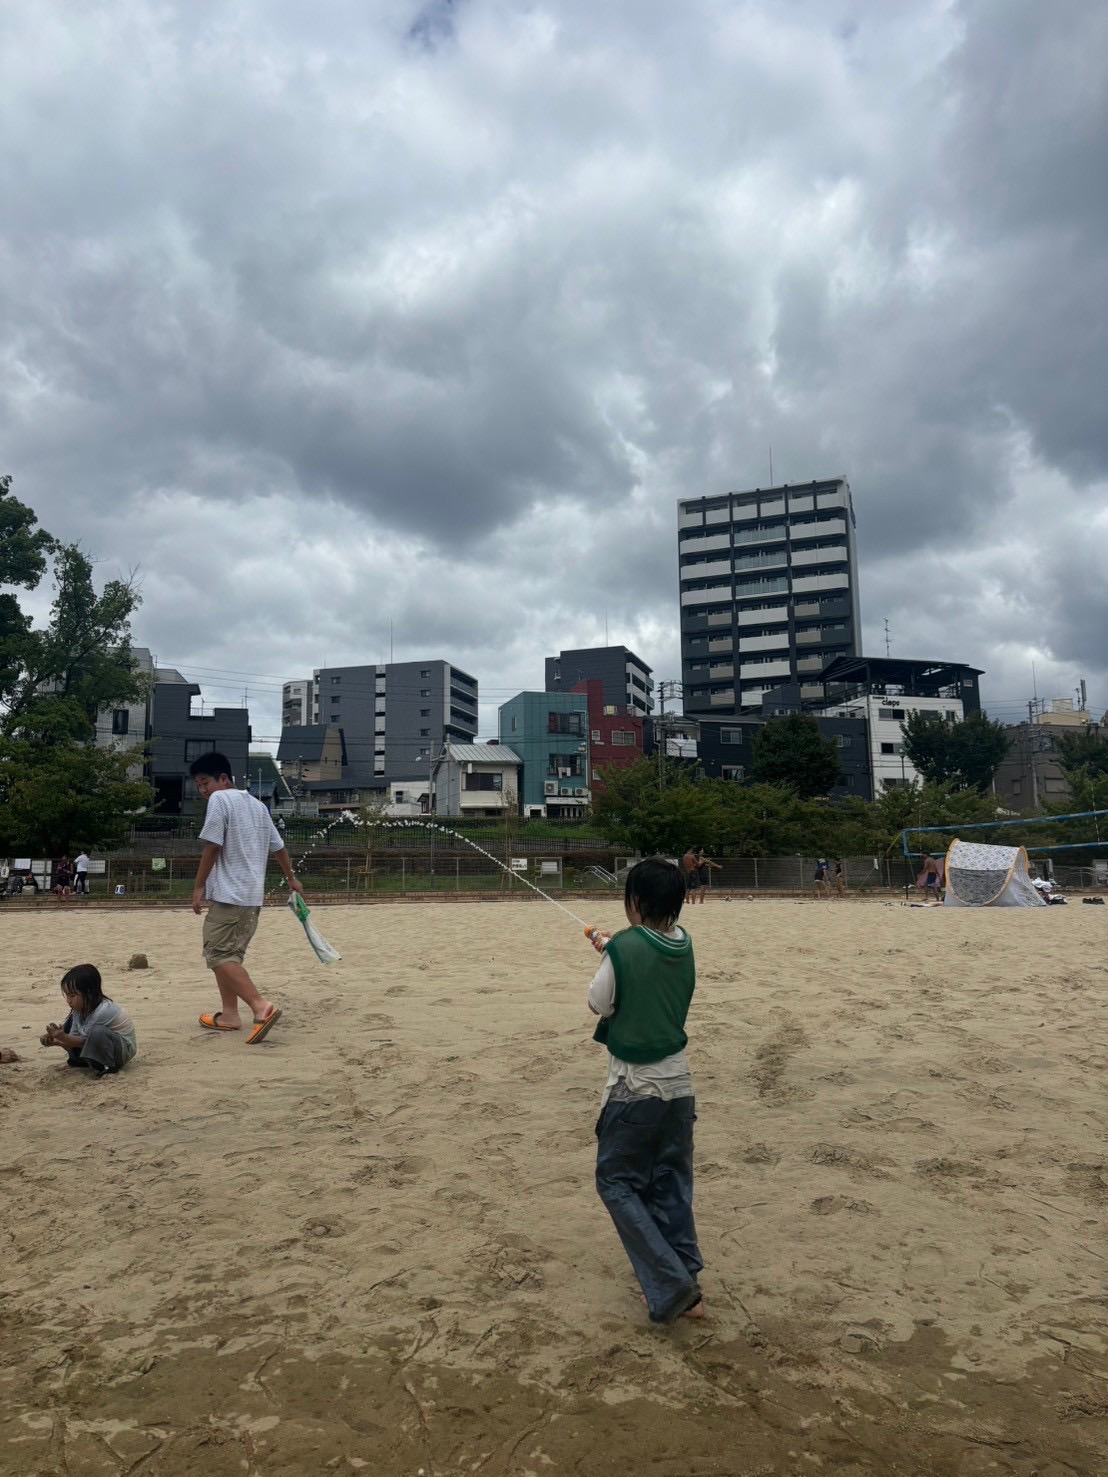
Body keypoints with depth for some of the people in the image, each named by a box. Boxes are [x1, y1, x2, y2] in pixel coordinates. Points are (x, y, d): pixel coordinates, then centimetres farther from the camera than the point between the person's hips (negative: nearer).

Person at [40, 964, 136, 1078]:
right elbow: (74, 1039, -2)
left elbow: (85, 1041, -20)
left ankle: (108, 1067, -14)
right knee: (71, 1020, 2)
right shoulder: (79, 1009, -4)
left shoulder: (102, 1011, -30)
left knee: (98, 1032, -36)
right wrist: (56, 1041, -19)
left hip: (125, 1048, -8)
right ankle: (81, 1060, 10)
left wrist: (63, 1037, -31)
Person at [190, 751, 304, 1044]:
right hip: (252, 895, 9)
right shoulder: (257, 804, 17)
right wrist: (291, 878, 35)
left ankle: (261, 1006, -21)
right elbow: (278, 846, 24)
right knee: (228, 953, 17)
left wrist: (199, 886, -6)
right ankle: (229, 1015, 20)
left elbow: (212, 847, -13)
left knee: (218, 954, -9)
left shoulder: (220, 799, -6)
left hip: (229, 893, -9)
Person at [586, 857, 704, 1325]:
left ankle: (670, 1284, 2)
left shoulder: (625, 947, -19)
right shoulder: (684, 945, -2)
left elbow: (599, 1004, -7)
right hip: (678, 1084, 6)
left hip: (633, 1088, -6)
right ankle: (686, 1289, 22)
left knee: (617, 1183, 9)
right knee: (672, 1186, 17)